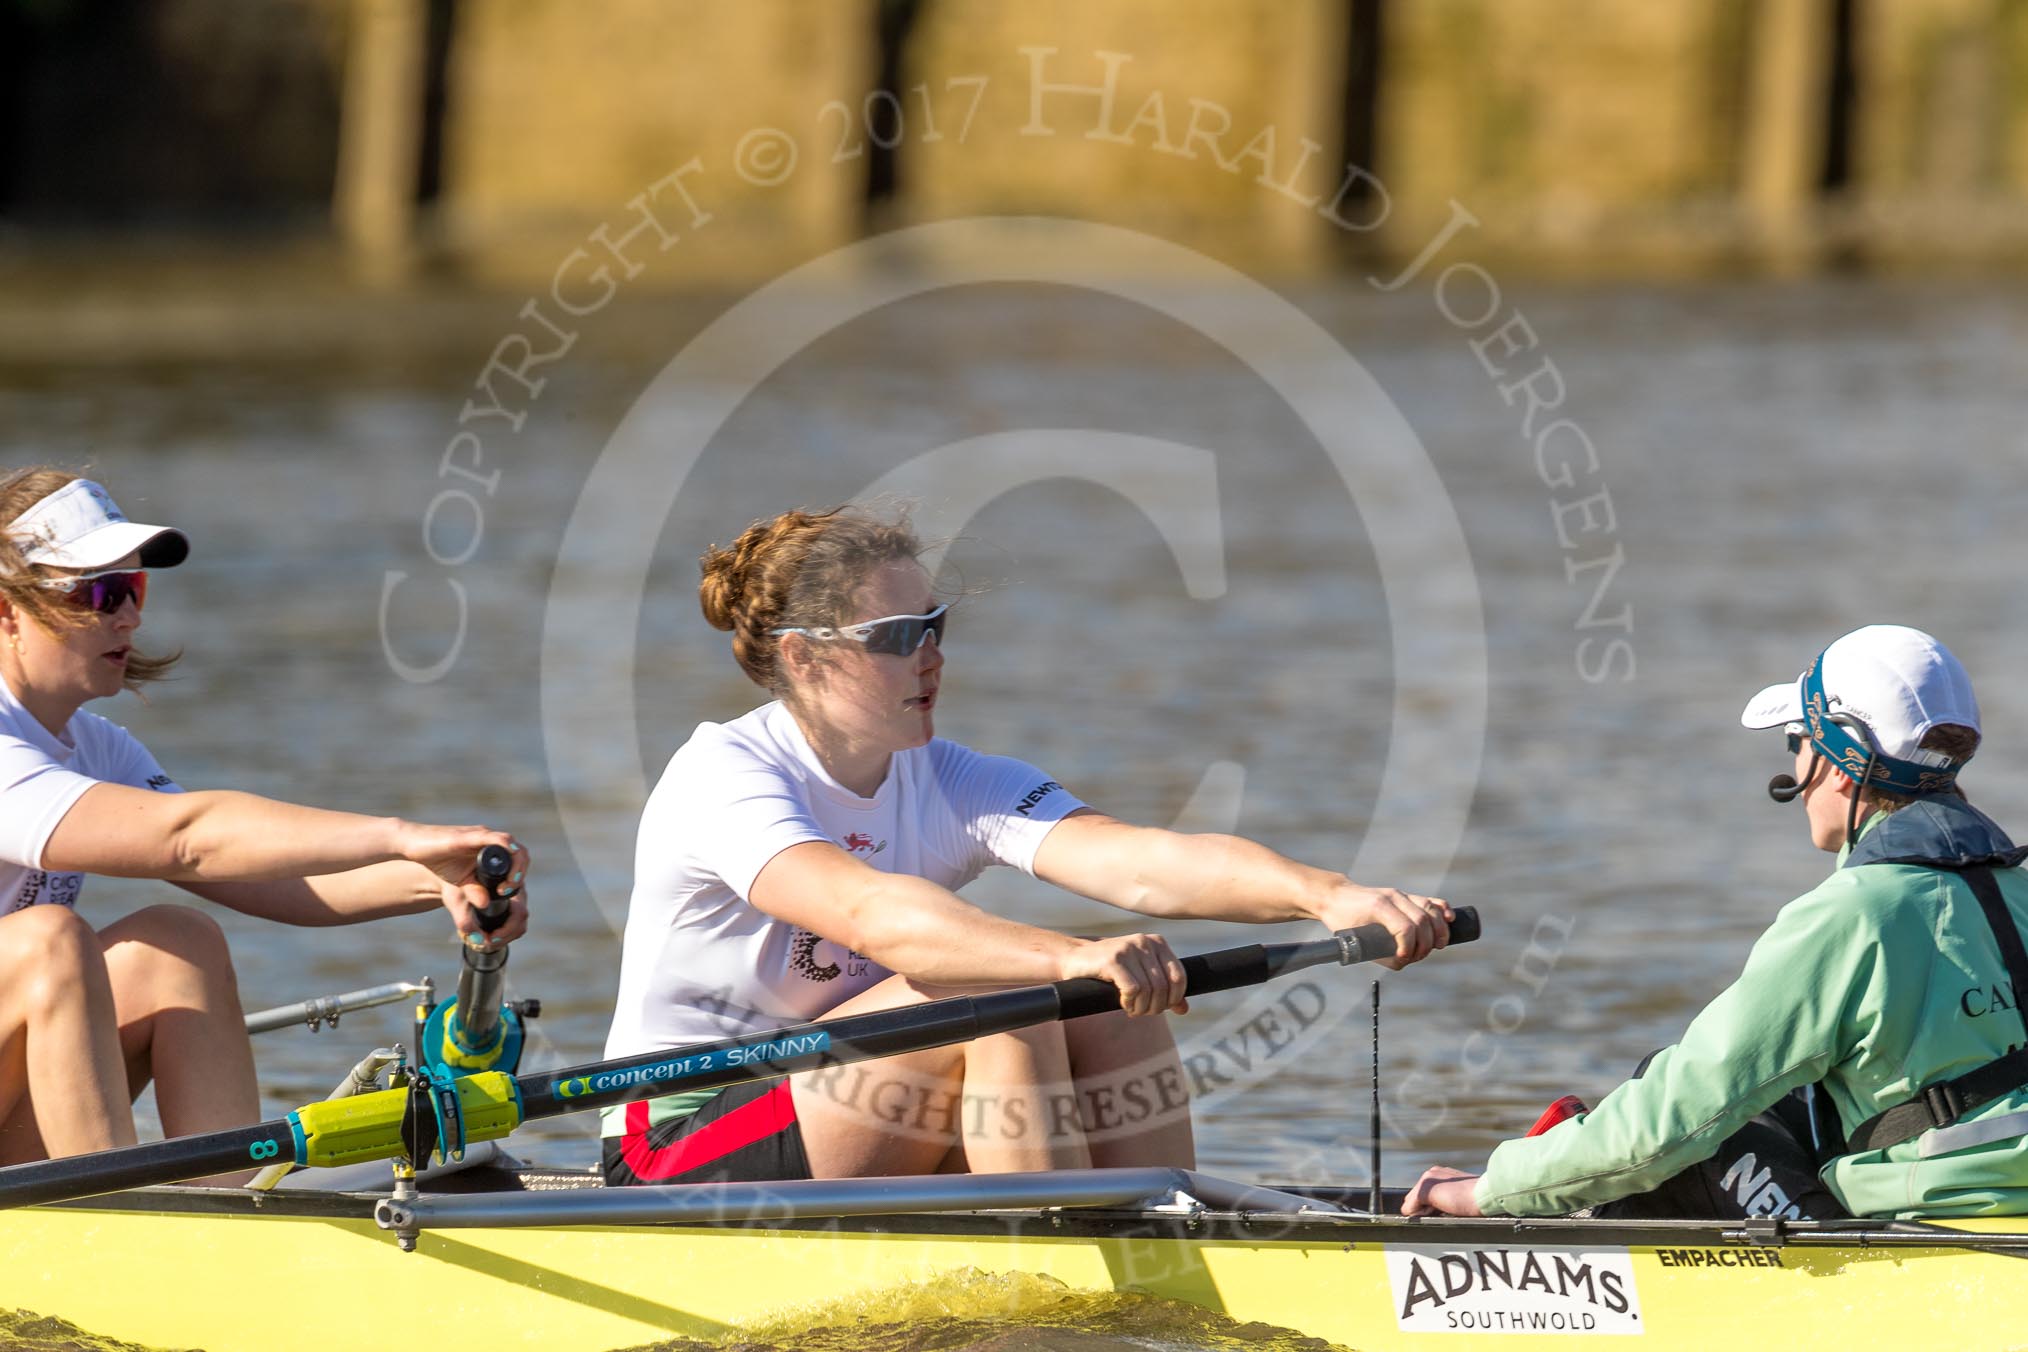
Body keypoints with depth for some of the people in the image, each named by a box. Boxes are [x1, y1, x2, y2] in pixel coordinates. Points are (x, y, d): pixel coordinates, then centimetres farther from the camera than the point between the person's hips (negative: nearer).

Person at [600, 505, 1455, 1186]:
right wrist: (1070, 959, -51)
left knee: (1113, 1016, -15)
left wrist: (1327, 896, -33)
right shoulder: (720, 776, -16)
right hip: (684, 1161, -7)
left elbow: (1141, 866, -15)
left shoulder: (952, 785, 2)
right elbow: (867, 912, -36)